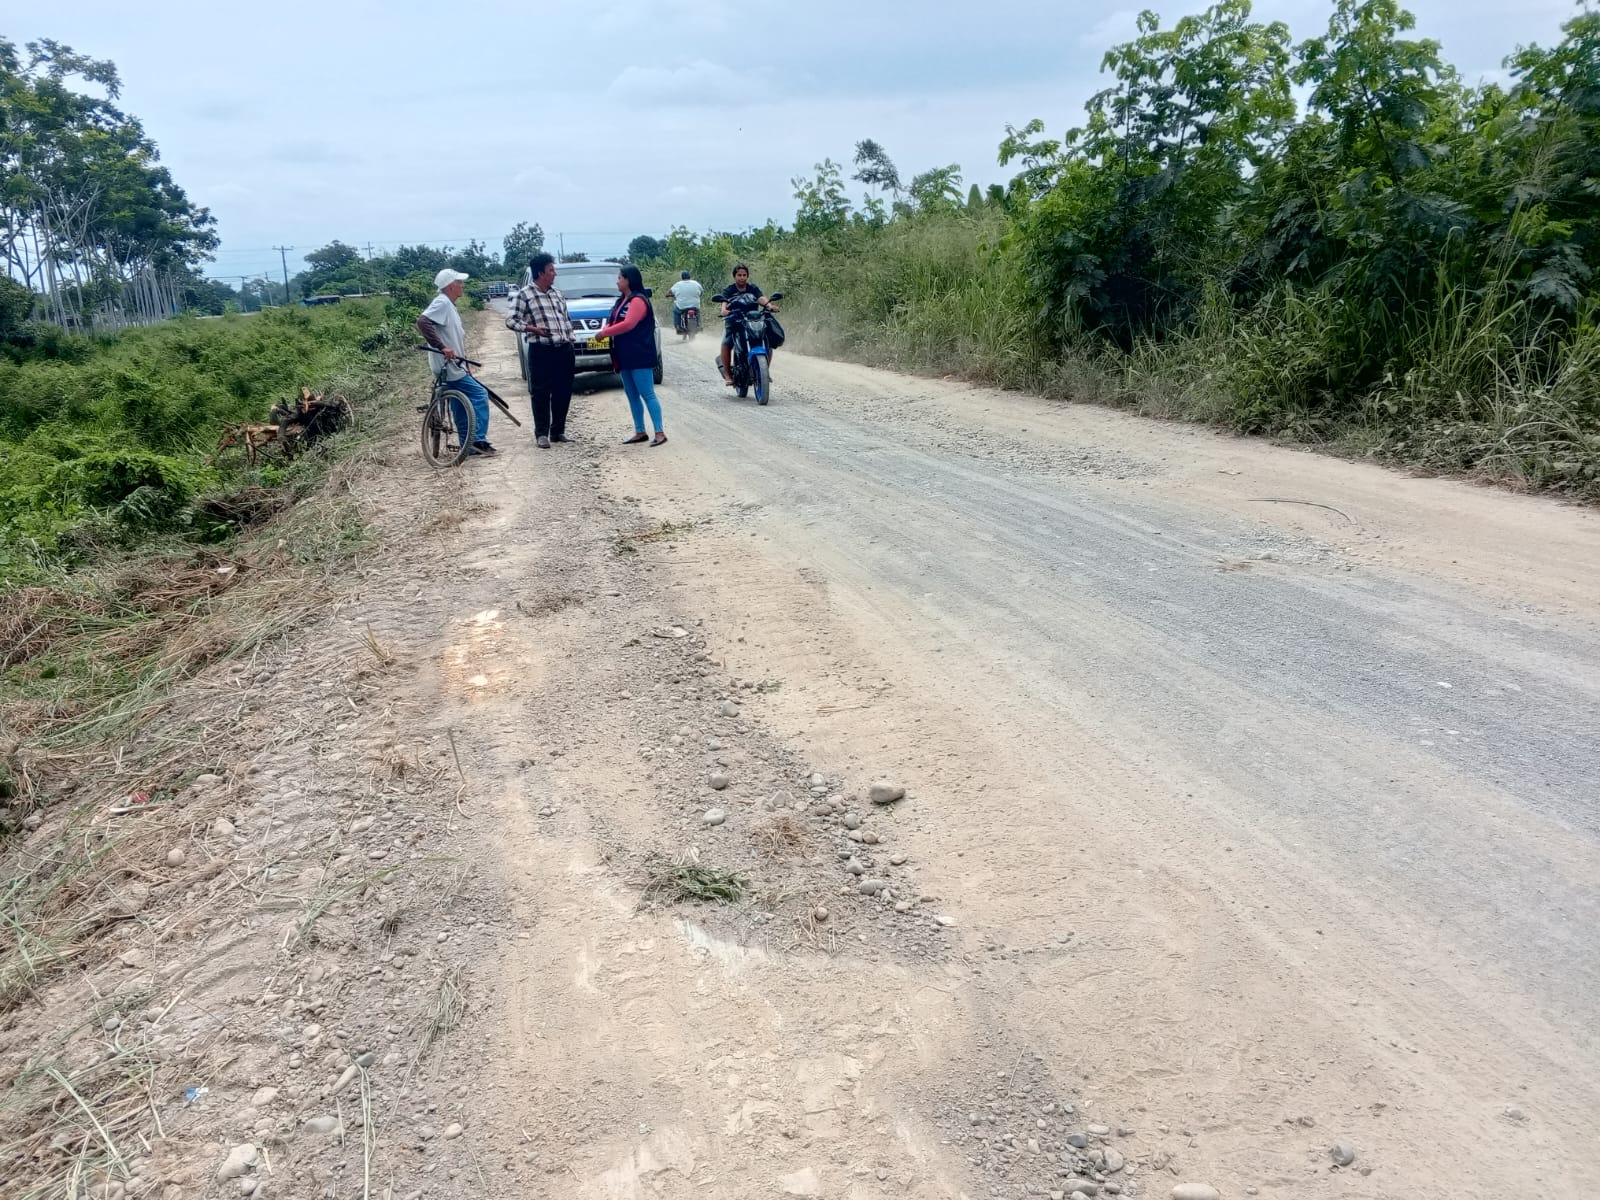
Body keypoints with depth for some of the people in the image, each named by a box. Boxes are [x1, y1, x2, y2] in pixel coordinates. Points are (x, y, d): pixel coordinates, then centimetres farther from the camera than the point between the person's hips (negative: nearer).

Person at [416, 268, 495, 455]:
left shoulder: (449, 305, 16)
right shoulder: (441, 303, -14)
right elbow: (422, 322, -29)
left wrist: (464, 366, 23)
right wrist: (442, 347, -32)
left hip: (453, 367, 10)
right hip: (449, 367, -10)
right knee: (479, 395, -10)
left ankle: (469, 446, 16)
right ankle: (479, 440, -11)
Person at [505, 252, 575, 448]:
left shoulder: (558, 295, 17)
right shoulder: (524, 295, -1)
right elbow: (510, 321, -4)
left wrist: (572, 345, 15)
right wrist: (531, 328, -18)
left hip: (565, 350, 6)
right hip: (541, 350, -6)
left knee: (563, 392, 7)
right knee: (541, 393, -4)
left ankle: (558, 431, 18)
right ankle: (541, 434, 2)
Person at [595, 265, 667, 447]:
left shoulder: (638, 300, -11)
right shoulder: (622, 301, 18)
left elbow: (628, 324, -21)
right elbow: (612, 321, 19)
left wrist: (604, 333, -15)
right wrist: (604, 329, -4)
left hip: (639, 357, -9)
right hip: (625, 357, 10)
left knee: (647, 394, -11)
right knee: (632, 396, 11)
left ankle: (660, 433, -11)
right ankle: (639, 432, 17)